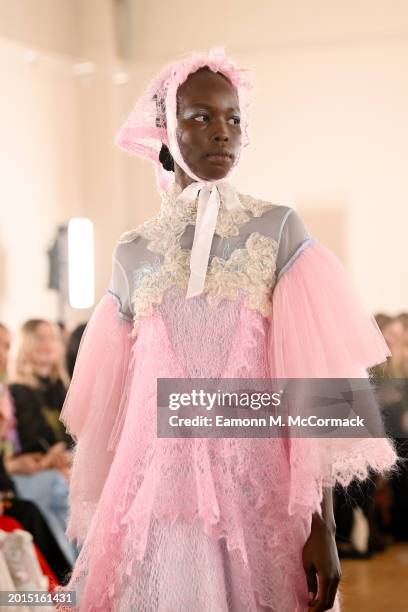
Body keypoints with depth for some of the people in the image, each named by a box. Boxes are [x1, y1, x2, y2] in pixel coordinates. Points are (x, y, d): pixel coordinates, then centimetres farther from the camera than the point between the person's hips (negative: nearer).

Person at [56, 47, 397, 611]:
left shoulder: (279, 231, -1)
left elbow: (313, 381, -6)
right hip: (158, 500, 2)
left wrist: (323, 524, -11)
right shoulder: (134, 254, 6)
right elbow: (115, 401, 9)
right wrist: (101, 520, 9)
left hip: (261, 496, -1)